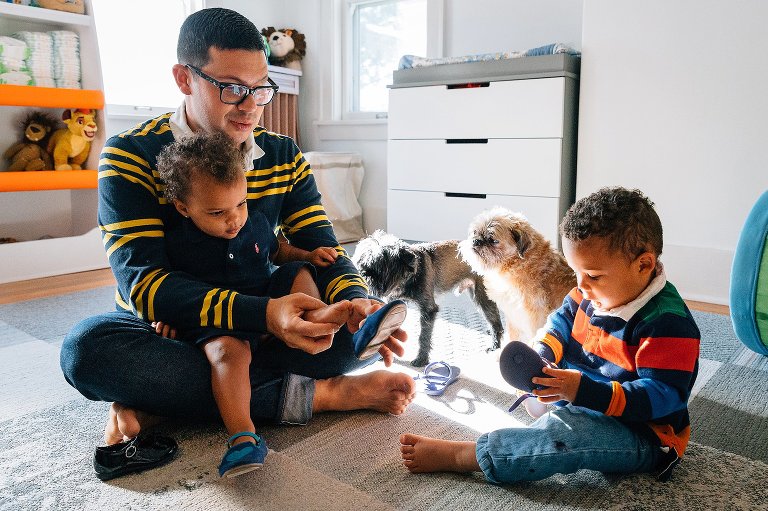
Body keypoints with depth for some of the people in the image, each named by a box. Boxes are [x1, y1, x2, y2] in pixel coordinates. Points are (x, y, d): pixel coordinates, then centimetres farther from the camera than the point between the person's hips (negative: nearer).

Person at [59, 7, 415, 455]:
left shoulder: (283, 156, -1)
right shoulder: (131, 156, -13)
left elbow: (321, 248, -5)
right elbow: (142, 281, -24)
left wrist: (356, 301, -29)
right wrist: (264, 312, -40)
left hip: (257, 330, 3)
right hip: (167, 334, -2)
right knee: (87, 346, -33)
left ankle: (160, 403, -23)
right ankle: (313, 394, -26)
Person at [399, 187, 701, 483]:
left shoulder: (668, 323, -25)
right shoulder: (594, 292, -2)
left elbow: (663, 395, -29)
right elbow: (564, 319, 14)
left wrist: (585, 391, -40)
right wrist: (542, 353, -7)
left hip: (642, 435, -9)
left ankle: (454, 456, -30)